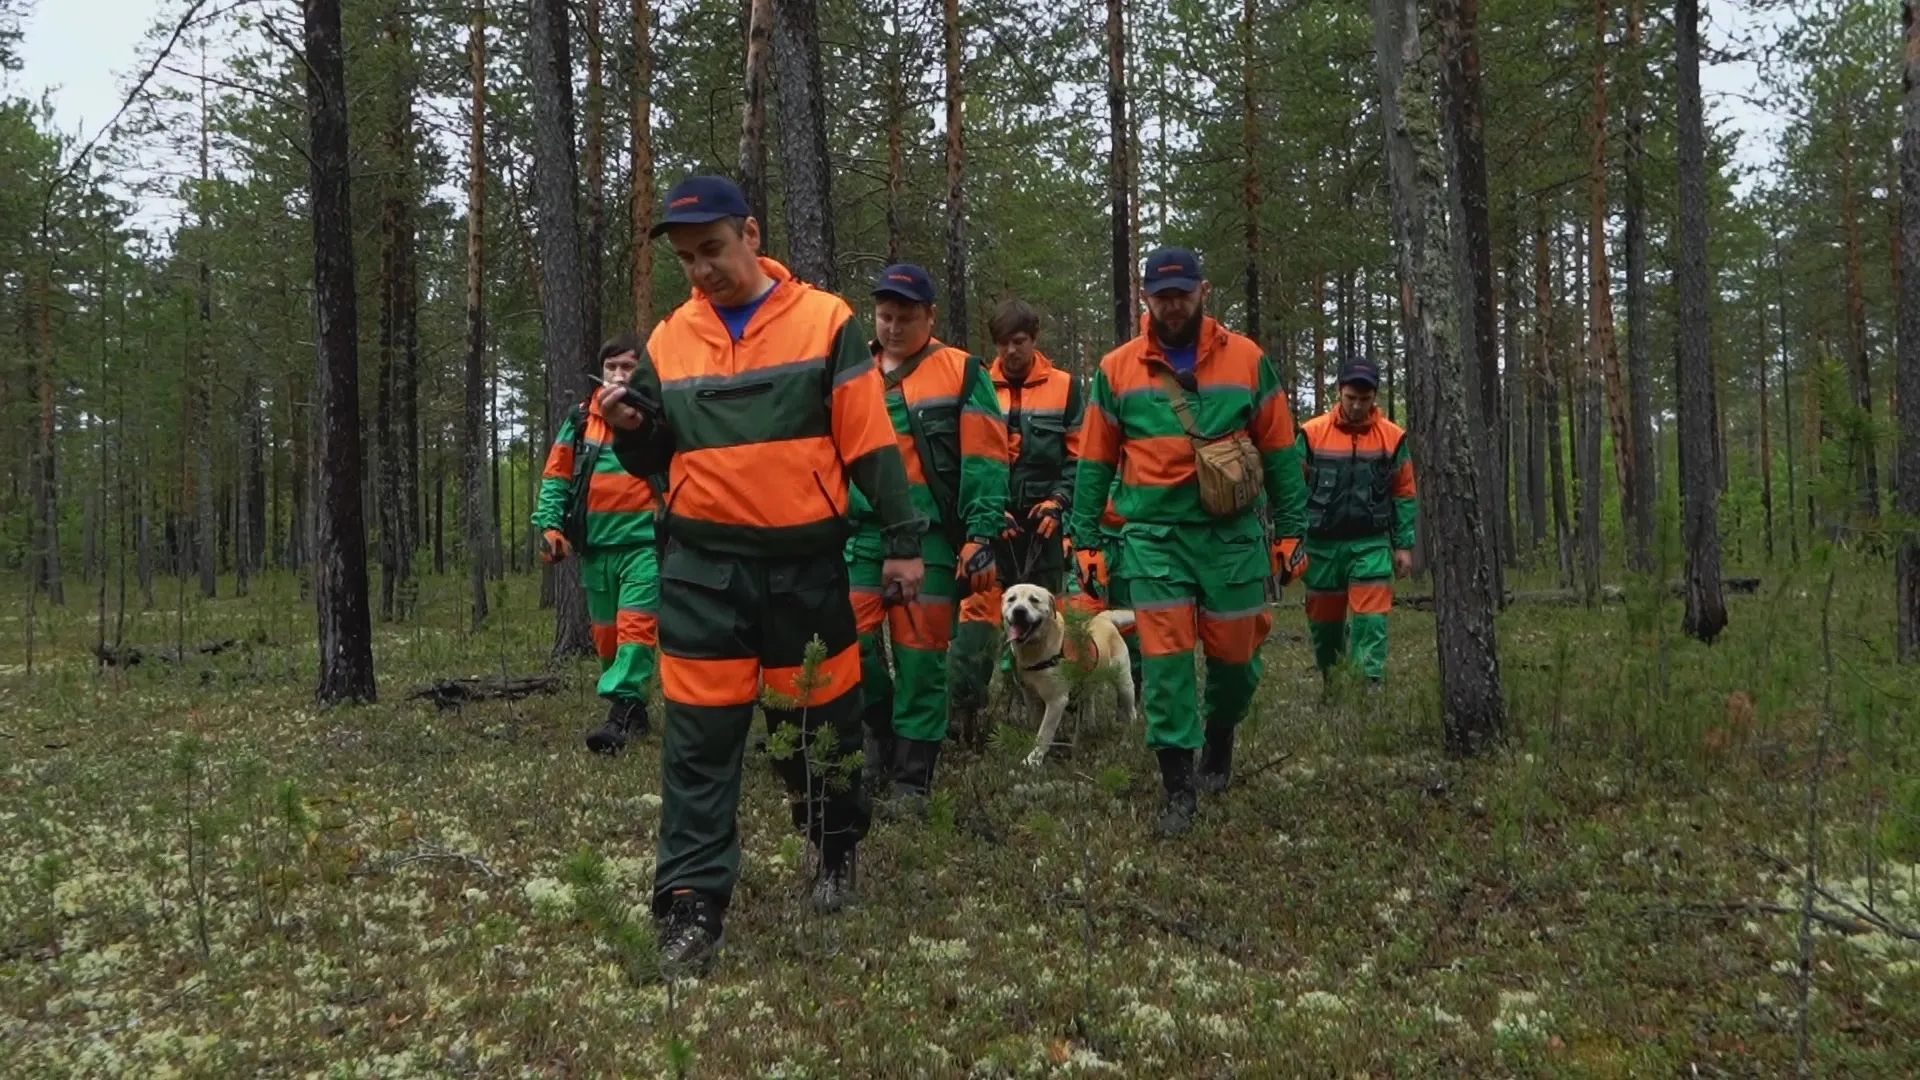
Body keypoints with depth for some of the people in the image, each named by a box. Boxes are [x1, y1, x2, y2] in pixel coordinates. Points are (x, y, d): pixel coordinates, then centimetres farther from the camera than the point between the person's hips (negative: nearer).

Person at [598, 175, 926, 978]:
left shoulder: (824, 322, -2)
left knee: (818, 722, 12)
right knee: (698, 741, -1)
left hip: (805, 562, -1)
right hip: (703, 567, 2)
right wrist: (631, 429, -8)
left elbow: (870, 442, -2)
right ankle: (691, 906, 5)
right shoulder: (667, 339, 7)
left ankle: (834, 851, 37)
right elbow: (655, 459, 13)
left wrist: (900, 538, -4)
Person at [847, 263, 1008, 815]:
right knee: (854, 645, 1)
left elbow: (984, 461, -4)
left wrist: (981, 536, -11)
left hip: (932, 538, -4)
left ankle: (912, 781, 9)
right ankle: (882, 736, 27)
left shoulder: (962, 373, 1)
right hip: (863, 535, 4)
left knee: (921, 660, -1)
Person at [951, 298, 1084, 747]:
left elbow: (1078, 455, 5)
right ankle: (964, 708, -11)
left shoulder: (1064, 387, 6)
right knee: (978, 611, -10)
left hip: (1042, 523, 1)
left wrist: (1058, 501, -8)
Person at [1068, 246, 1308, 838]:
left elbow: (1280, 454, 7)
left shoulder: (1248, 361, 3)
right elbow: (1094, 463, 8)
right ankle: (1178, 787, 3)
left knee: (1235, 654, 9)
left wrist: (1290, 531, 5)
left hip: (1234, 534, 1)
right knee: (1165, 658, -5)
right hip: (1154, 535, 0)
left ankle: (1219, 736, 39)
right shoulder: (1117, 369, 4)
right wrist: (1086, 541, 5)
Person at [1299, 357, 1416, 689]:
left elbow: (1404, 495, 6)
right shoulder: (1312, 434, -5)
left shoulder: (1393, 437, -1)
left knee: (1372, 620, -10)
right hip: (1322, 544, 1)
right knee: (1323, 620, 13)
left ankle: (1371, 685, -10)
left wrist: (1404, 545, 4)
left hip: (1371, 544, -1)